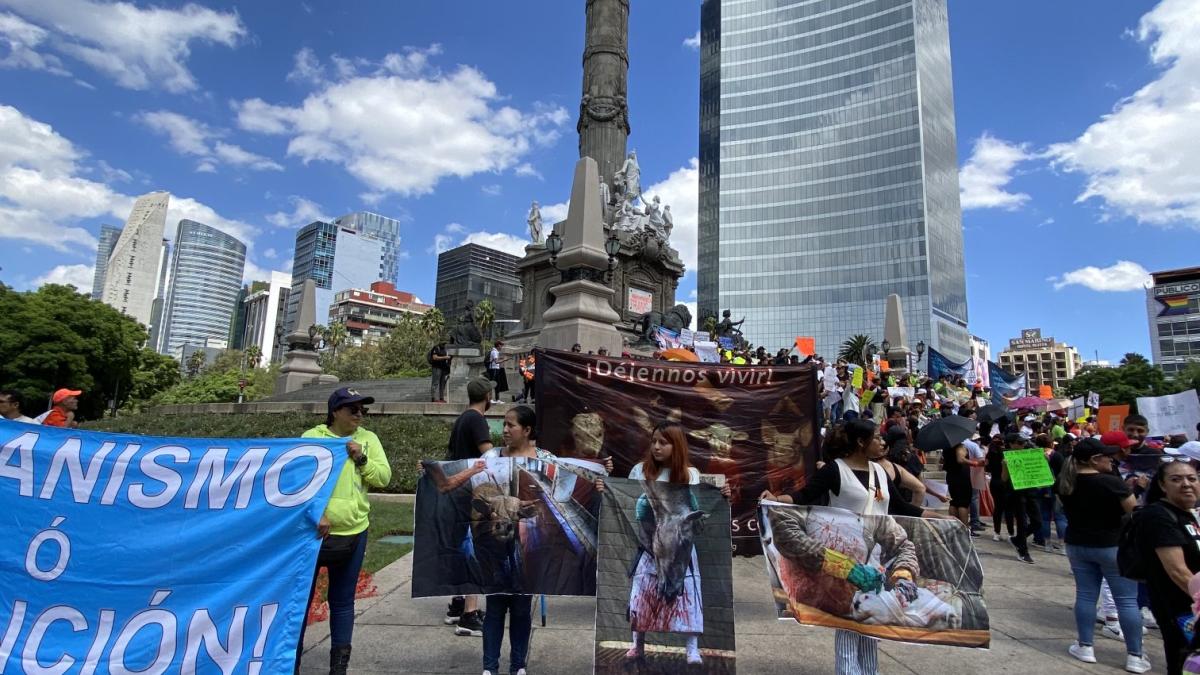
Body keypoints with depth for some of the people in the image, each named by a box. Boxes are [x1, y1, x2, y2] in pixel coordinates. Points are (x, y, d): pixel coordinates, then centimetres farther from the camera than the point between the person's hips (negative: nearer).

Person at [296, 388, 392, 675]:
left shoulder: (368, 439, 6)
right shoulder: (312, 437, -4)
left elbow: (384, 478, 1)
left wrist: (361, 458, -13)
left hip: (354, 533, 3)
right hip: (314, 530, -2)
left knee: (342, 601, 12)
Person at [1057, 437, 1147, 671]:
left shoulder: (1066, 482, 1)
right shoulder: (1111, 482, -18)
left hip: (1077, 545, 5)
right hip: (1113, 545, -5)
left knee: (1085, 595, 11)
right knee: (1127, 599, 5)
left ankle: (1085, 647, 16)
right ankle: (1135, 656, 10)